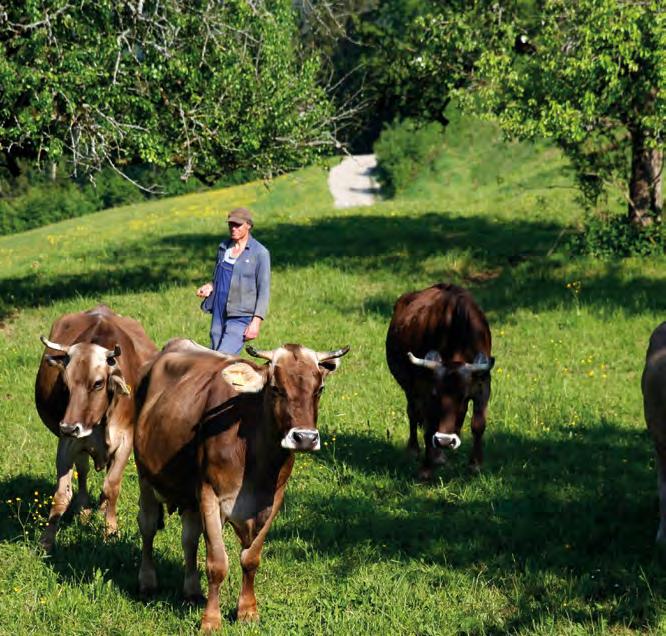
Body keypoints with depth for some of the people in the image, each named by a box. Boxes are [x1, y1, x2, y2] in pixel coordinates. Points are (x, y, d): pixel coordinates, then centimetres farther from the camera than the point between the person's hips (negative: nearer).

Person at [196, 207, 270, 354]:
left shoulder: (260, 253, -6)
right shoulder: (223, 247, 12)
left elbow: (264, 291, -6)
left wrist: (256, 322, -14)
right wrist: (210, 287, 3)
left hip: (241, 316, -7)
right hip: (219, 314, 7)